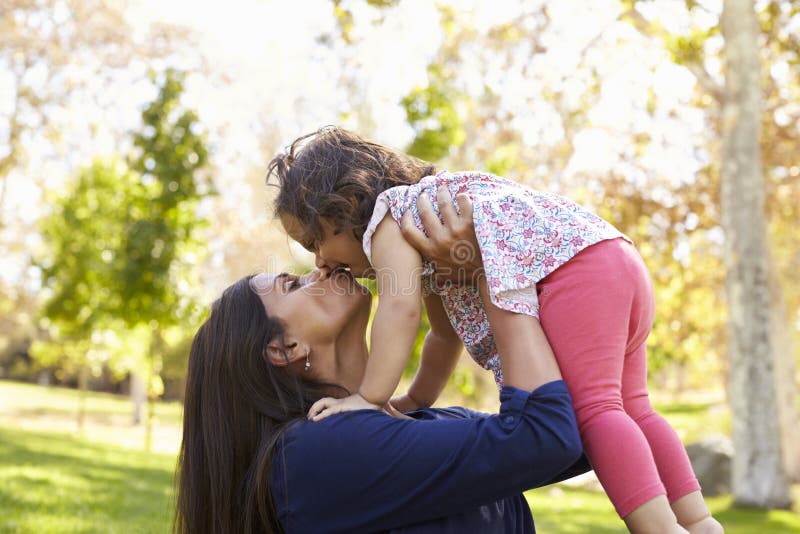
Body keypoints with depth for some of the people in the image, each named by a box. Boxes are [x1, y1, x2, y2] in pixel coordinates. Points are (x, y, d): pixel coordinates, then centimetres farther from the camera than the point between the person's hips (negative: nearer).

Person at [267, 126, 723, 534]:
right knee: (630, 409, 16)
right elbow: (447, 333, 36)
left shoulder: (388, 213, 3)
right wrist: (417, 400, 35)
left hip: (573, 269, -11)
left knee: (589, 406, -15)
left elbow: (401, 307, -13)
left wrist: (370, 397, -12)